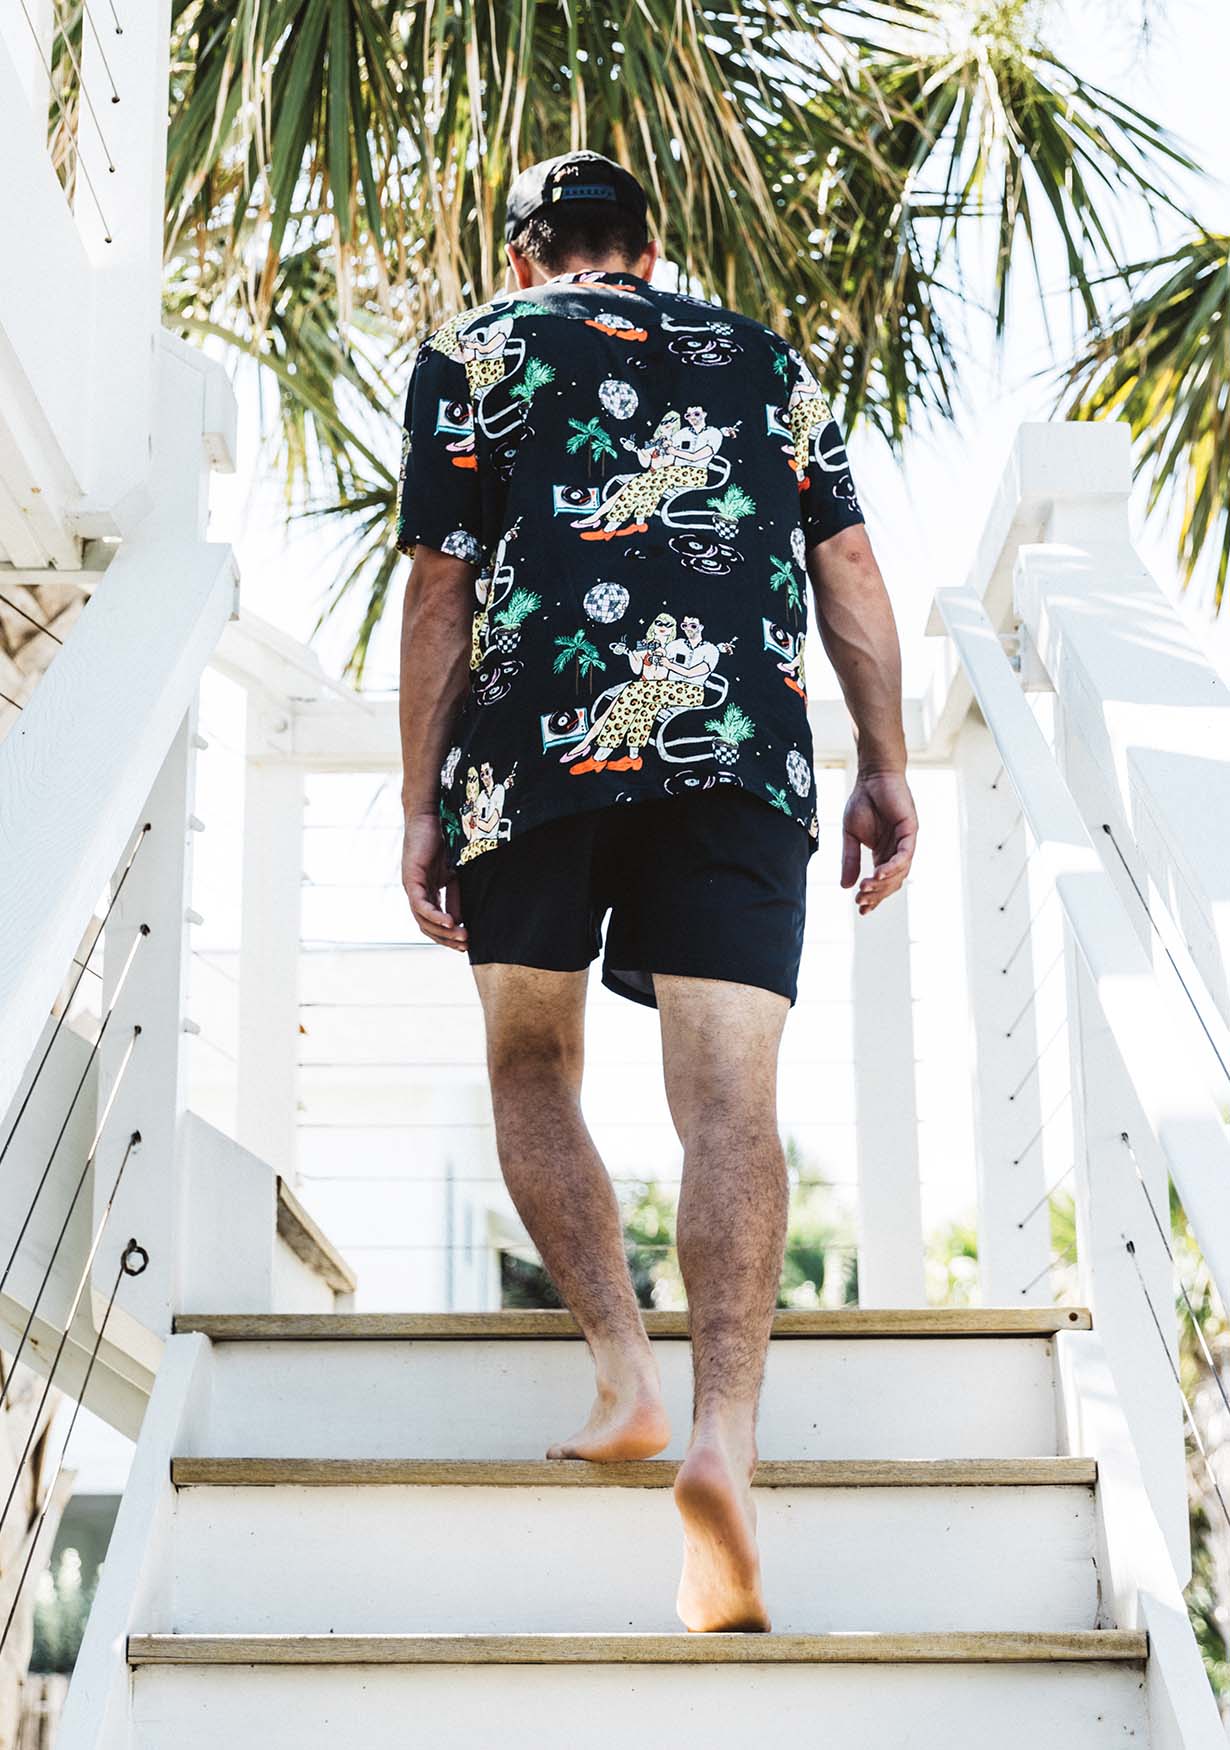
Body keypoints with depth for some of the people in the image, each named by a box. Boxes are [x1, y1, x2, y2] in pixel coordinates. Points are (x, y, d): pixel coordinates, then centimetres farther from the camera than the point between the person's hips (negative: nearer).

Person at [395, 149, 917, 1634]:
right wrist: (885, 770, 12)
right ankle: (724, 1436, -23)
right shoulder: (764, 356, 25)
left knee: (532, 1064, 15)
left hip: (546, 740, -1)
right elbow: (849, 566, 14)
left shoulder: (473, 351, 16)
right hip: (746, 748, 2)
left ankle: (626, 1374, 1)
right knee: (729, 1098, -6)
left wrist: (423, 804, 8)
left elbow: (439, 589, 7)